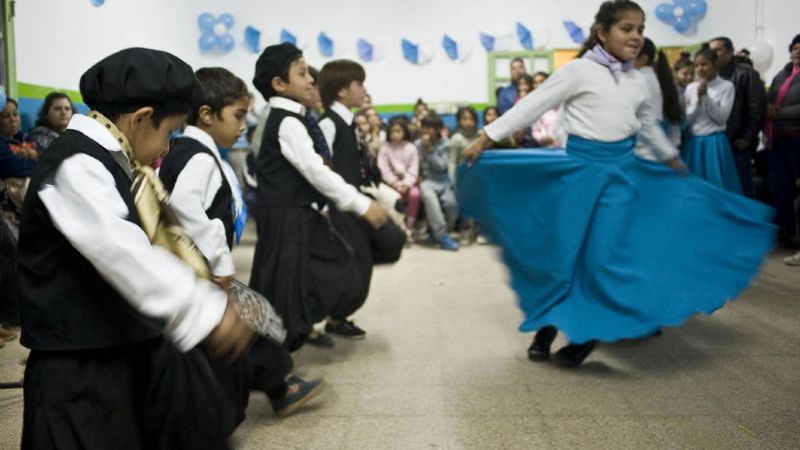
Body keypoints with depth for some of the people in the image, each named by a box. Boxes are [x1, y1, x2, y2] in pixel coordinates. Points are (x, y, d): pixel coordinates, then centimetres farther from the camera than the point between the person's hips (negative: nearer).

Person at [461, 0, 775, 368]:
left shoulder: (637, 81, 10)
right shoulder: (578, 70, -7)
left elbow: (648, 124, 26)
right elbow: (532, 106, -9)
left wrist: (671, 158, 35)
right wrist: (486, 137, -13)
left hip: (622, 170, 4)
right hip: (580, 167, -4)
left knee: (605, 255, -3)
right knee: (561, 251, 1)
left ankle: (586, 333, 12)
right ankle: (546, 327, 19)